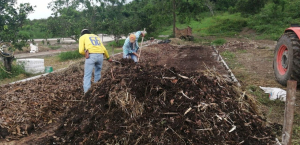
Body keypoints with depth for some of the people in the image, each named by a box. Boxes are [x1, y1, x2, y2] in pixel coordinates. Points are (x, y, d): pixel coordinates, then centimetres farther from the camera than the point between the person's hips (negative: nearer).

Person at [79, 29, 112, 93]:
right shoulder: (96, 36, 31)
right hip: (100, 55, 5)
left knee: (87, 76, -2)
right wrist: (108, 57, 37)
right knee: (98, 75, 17)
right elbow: (104, 49, 25)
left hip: (91, 56, -4)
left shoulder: (82, 37, 18)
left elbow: (81, 51, 3)